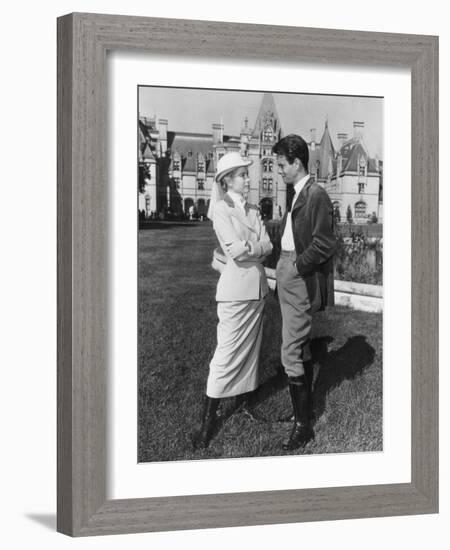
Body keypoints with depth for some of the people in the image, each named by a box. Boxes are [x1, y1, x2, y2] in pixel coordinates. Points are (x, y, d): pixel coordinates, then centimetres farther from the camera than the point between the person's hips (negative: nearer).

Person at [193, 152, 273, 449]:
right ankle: (208, 419, -1)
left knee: (251, 349, 11)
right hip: (236, 288, -7)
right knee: (227, 353, -6)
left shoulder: (254, 210, 11)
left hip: (258, 286, 7)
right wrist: (256, 247, -5)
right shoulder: (221, 209, -8)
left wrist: (246, 248, -13)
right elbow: (236, 250, -19)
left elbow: (267, 246, 2)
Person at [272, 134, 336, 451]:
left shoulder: (316, 195, -16)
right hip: (290, 280, 10)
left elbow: (324, 245, -20)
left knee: (291, 354, -8)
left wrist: (297, 266, -13)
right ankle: (304, 410, 33)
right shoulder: (295, 194, 12)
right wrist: (285, 265, 6)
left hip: (300, 282, -10)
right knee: (301, 349, 19)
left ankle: (303, 426, 0)